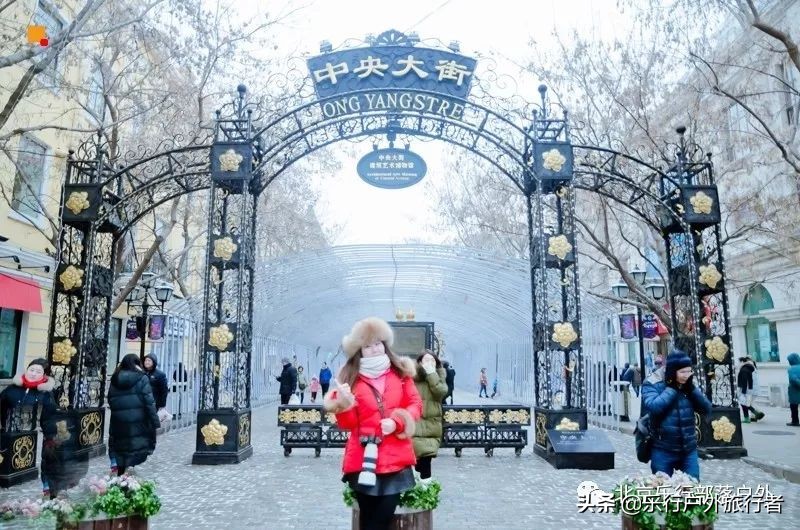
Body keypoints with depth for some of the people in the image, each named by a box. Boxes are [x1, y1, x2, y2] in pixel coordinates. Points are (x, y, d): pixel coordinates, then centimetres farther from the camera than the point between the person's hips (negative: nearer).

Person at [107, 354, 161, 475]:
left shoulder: (115, 380, 10)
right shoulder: (141, 379, -6)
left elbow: (110, 401, 13)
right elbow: (149, 402, -10)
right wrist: (155, 422, -8)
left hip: (118, 421, 5)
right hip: (138, 422, -4)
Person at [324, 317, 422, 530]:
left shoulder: (400, 372, 7)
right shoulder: (352, 377, 3)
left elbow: (416, 405, 6)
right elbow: (348, 424, 1)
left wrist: (397, 422, -11)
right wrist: (343, 403, -19)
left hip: (395, 458, 1)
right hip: (363, 458, -1)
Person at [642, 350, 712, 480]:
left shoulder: (688, 385, 6)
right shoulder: (652, 384, -9)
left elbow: (706, 409, 0)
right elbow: (653, 407, -26)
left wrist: (691, 387, -10)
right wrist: (672, 388, -19)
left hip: (688, 450, 4)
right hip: (663, 451, -4)